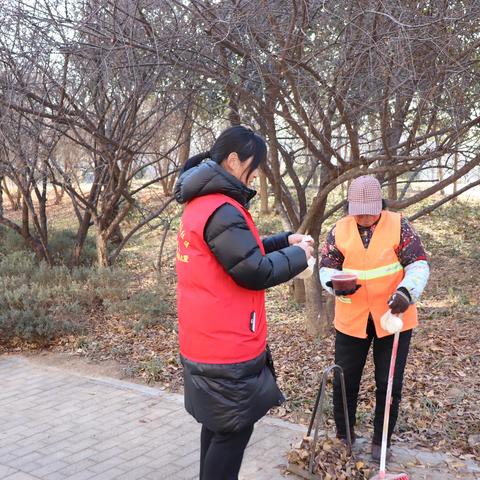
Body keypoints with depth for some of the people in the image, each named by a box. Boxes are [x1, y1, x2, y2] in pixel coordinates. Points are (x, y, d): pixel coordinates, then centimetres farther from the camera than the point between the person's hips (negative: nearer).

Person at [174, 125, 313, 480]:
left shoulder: (203, 203, 12)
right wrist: (297, 255, -5)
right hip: (227, 346, -10)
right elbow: (255, 272, -20)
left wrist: (284, 240, 11)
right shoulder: (221, 210, -21)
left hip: (209, 340, 10)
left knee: (219, 423, 21)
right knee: (234, 428, 2)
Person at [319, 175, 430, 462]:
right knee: (345, 378, 10)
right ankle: (343, 434, 31)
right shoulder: (340, 230, 0)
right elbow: (327, 267, 4)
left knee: (390, 383, 7)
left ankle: (381, 440, 26)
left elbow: (418, 264, -8)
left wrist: (406, 292, -27)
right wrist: (335, 284, -19)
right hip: (352, 318, 2)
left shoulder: (399, 225, -6)